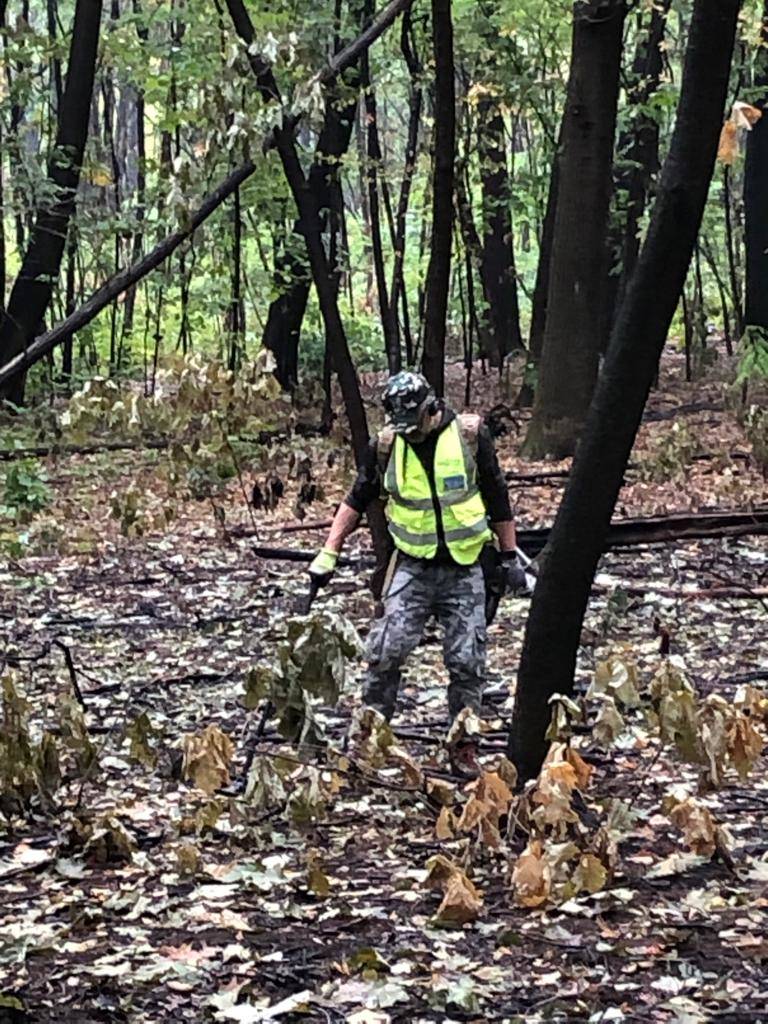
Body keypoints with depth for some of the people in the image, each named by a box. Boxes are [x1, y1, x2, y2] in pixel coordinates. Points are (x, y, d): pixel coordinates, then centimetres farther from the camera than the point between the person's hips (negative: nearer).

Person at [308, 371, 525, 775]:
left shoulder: (470, 434, -6)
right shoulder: (385, 445, -3)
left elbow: (497, 498, 3)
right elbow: (357, 500, 8)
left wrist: (508, 556, 5)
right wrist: (329, 553, 3)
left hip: (463, 567, 0)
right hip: (413, 565, 1)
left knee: (467, 660, 0)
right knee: (387, 650, -11)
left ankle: (464, 745, 13)